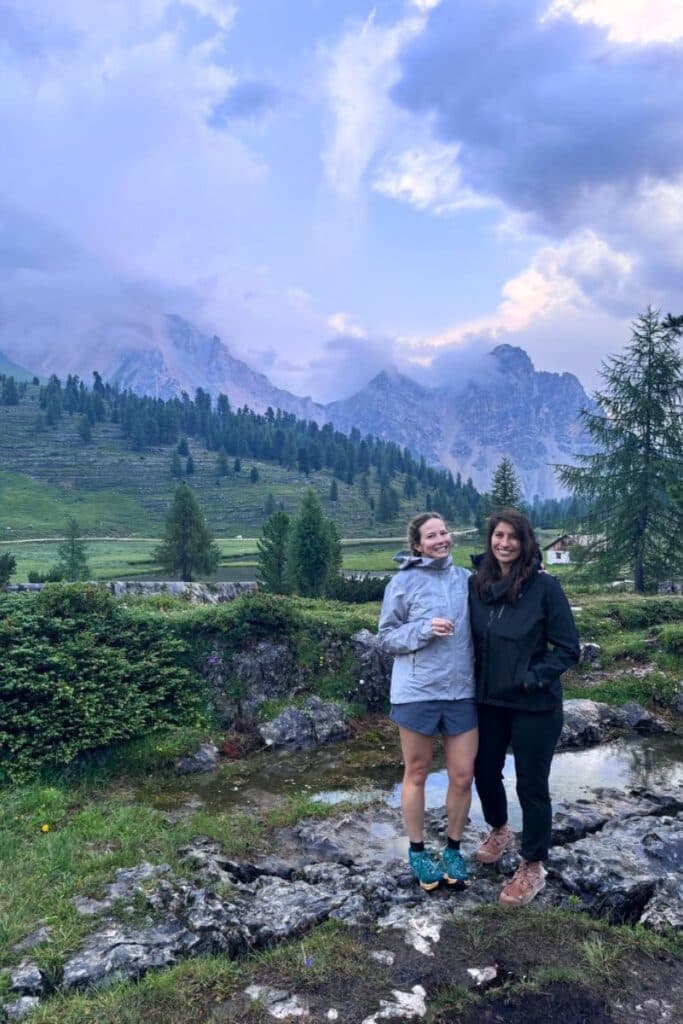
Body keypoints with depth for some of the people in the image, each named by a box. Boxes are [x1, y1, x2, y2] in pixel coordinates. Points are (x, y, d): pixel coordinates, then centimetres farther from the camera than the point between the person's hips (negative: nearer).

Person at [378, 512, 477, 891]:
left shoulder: (466, 579, 4)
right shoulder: (402, 583, -7)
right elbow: (387, 637, -4)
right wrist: (424, 629, -21)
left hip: (462, 692, 3)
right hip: (416, 692, -3)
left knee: (462, 776, 8)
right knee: (416, 774, 11)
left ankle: (453, 849, 30)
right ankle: (417, 851, 30)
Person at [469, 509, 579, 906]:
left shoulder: (545, 586, -14)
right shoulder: (477, 585, -2)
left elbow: (568, 649, -10)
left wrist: (533, 678, -17)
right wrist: (474, 679, 1)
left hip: (535, 705, -5)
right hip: (488, 700, 5)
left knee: (532, 784, 7)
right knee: (485, 772, 18)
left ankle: (533, 867, 28)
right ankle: (500, 831, 49)